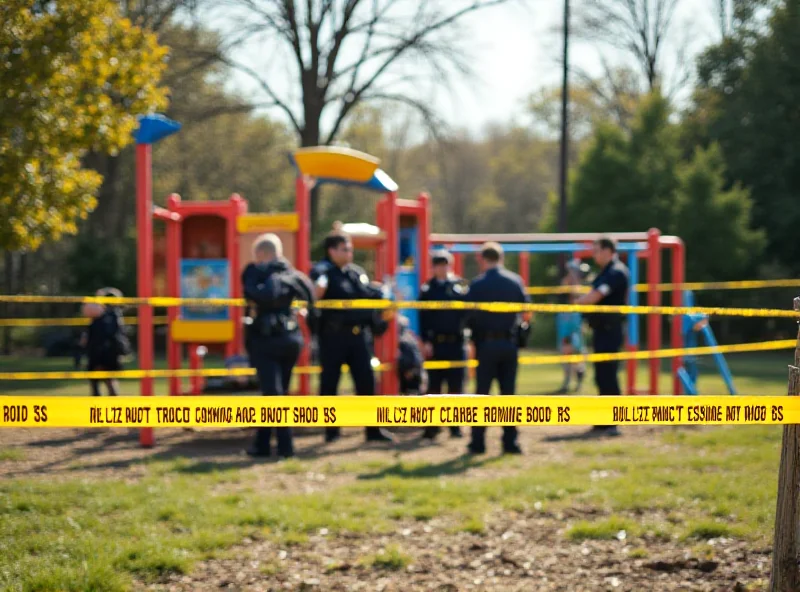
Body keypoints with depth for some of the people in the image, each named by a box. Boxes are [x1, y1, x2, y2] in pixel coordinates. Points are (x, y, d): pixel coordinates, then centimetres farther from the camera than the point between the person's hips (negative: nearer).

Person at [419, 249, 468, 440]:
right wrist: (425, 341, -4)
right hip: (435, 343, 1)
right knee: (434, 385, 3)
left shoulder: (459, 286, 5)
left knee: (455, 385, 2)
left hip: (456, 342, -1)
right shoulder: (427, 289, 7)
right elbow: (423, 317, 3)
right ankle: (432, 426, 7)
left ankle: (455, 425, 9)